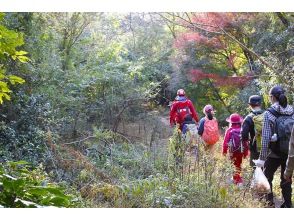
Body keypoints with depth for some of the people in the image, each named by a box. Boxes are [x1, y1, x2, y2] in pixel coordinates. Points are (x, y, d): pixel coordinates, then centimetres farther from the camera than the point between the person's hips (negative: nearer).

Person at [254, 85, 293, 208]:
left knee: (267, 178, 13)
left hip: (274, 153, -3)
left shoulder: (269, 113, -11)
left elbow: (266, 138, -13)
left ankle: (269, 204, 13)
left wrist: (262, 158, -9)